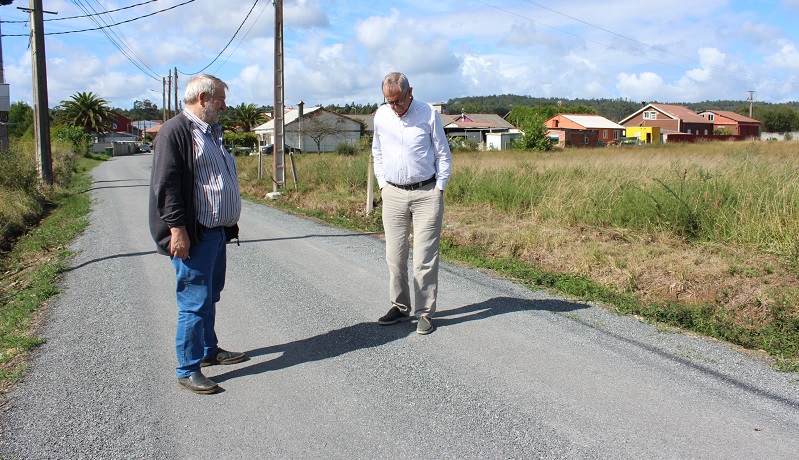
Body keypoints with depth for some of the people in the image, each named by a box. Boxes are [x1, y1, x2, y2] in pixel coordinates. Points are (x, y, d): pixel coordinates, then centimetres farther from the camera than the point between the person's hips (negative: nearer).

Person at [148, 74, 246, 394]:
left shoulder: (211, 132, 18)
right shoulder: (175, 131, -12)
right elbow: (166, 185, -17)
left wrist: (229, 224, 23)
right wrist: (177, 228, -22)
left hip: (216, 232, 10)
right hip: (193, 236, -10)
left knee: (210, 296, 19)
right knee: (195, 302, -5)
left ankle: (209, 350, 33)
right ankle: (188, 370, 5)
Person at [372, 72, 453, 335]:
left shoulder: (428, 114, -3)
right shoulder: (381, 116, 6)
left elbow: (443, 155, 4)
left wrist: (439, 188, 0)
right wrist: (382, 184, 12)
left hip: (426, 193, -3)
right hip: (393, 194, 3)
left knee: (425, 258, -4)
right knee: (395, 256, 5)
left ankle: (425, 313, 6)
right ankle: (399, 307, 18)